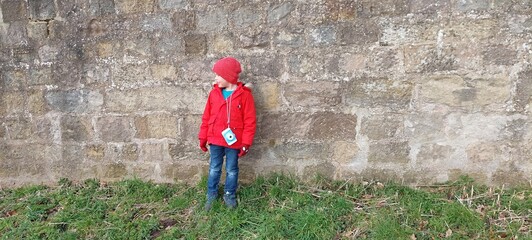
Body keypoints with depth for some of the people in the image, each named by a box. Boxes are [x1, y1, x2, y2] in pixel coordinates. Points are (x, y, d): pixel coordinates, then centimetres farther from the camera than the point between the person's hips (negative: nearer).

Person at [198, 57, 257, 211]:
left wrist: (246, 143, -11)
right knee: (214, 169, 14)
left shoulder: (244, 94, -11)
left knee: (231, 170, 12)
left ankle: (229, 196, 30)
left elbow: (250, 121, -10)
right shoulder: (214, 93, 0)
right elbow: (206, 117, 6)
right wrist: (203, 137, 7)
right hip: (215, 140, 3)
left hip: (233, 141, -3)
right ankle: (211, 195, 31)